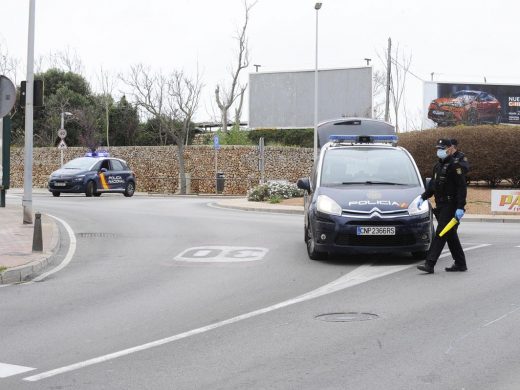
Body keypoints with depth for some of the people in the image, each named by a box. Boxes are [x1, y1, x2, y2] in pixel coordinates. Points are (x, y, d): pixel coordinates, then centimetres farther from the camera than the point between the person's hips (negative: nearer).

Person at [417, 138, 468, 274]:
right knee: (451, 236, 12)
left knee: (440, 234, -12)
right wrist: (423, 197, 13)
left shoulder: (455, 166, -11)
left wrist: (460, 207, -21)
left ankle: (429, 264, -16)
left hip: (451, 206, -9)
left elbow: (462, 188, -15)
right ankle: (460, 264, 20)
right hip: (441, 206, 9)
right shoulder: (438, 166, 17)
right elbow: (432, 185, 26)